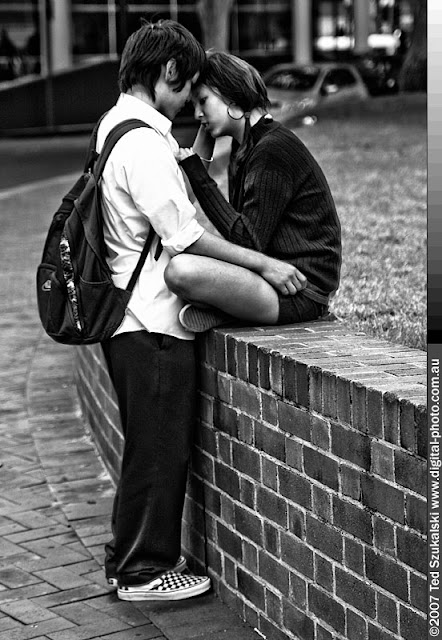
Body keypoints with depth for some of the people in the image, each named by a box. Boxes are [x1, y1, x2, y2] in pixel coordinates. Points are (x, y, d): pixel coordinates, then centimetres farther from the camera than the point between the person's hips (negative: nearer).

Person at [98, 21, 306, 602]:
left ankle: (129, 558, 30)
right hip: (151, 318, -10)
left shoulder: (117, 124, 12)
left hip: (132, 312, 10)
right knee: (159, 447, 2)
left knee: (148, 444, 19)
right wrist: (263, 263, -13)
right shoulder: (143, 141, -19)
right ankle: (143, 570, 14)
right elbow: (184, 235, -20)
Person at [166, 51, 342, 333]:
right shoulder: (245, 147, 15)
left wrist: (198, 176, -19)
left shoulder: (273, 151, -15)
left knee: (182, 271, -31)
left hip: (301, 294, -10)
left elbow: (249, 241, -21)